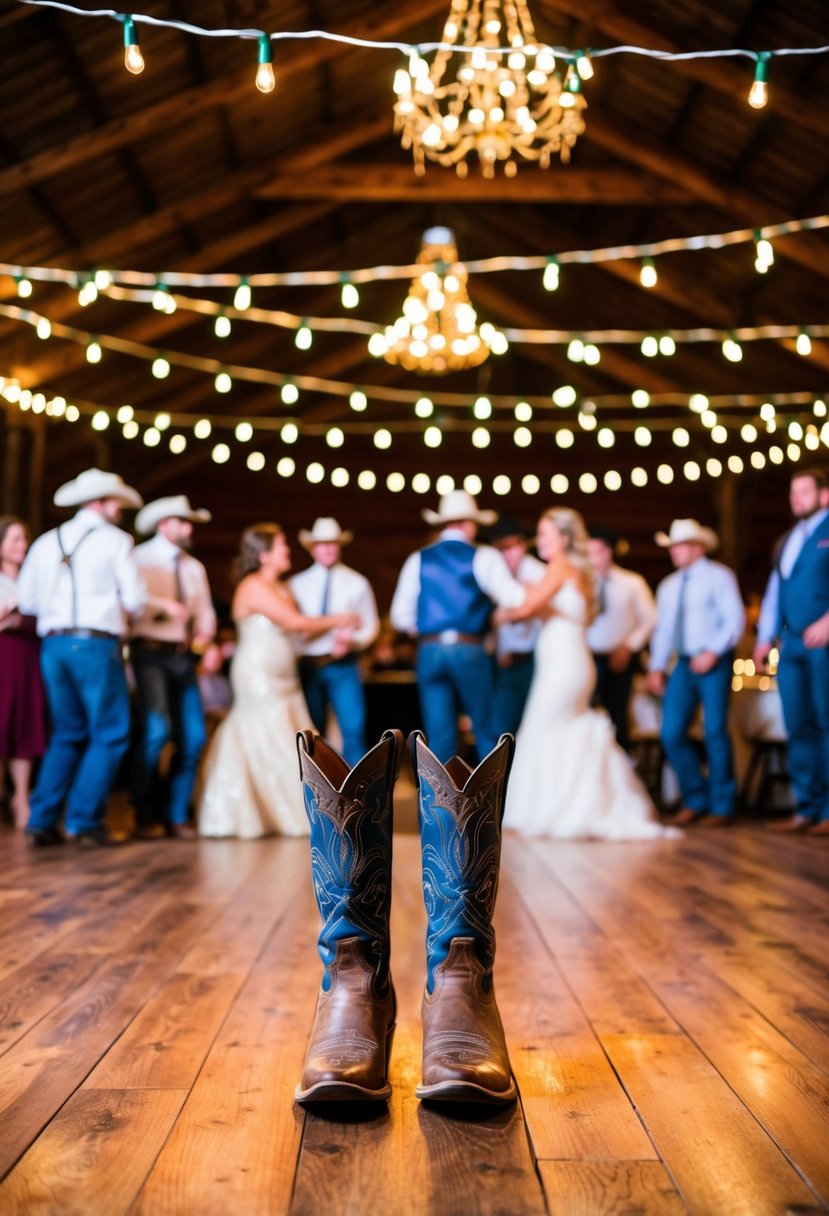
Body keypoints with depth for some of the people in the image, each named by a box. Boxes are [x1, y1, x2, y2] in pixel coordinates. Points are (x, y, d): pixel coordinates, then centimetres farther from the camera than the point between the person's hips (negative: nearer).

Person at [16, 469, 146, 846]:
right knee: (110, 734, 2)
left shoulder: (46, 542, 12)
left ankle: (42, 819, 10)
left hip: (54, 645, 6)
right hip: (96, 644, -6)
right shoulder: (114, 540, -1)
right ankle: (85, 821, -1)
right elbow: (135, 598, -4)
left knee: (67, 734, 16)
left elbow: (26, 601, 11)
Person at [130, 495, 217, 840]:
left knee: (193, 738, 2)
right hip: (150, 653, -6)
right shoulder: (141, 559, -2)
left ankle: (176, 814, 17)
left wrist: (204, 634, -5)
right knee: (156, 731, -16)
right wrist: (164, 605, -26)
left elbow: (205, 610, 14)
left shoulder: (194, 567, 17)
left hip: (184, 656, 6)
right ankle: (145, 815, 2)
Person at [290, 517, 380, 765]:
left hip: (343, 667, -2)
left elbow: (371, 626, 6)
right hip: (307, 667, 2)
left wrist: (352, 641, -13)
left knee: (354, 731, -12)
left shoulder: (356, 583, 6)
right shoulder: (297, 584, 8)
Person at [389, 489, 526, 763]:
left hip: (429, 653, 3)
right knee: (487, 730, 11)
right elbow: (514, 598, -10)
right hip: (469, 652, -2)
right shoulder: (483, 556, 1)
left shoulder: (418, 560, 10)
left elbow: (401, 617, 7)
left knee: (440, 736, 6)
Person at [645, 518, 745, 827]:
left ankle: (721, 806, 8)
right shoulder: (668, 586, 17)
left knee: (715, 733, -5)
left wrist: (713, 652, -19)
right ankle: (695, 799, 14)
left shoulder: (718, 576, -2)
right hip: (683, 664, 6)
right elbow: (663, 629, 18)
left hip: (714, 663, -6)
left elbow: (734, 619, -10)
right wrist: (656, 667, 9)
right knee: (671, 733, -2)